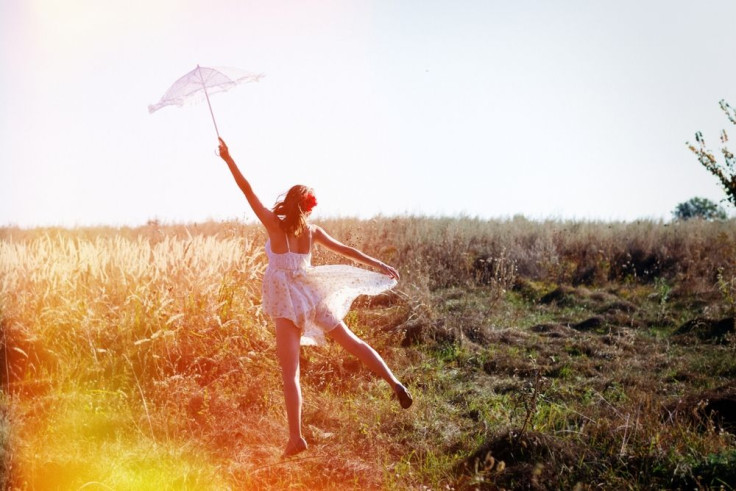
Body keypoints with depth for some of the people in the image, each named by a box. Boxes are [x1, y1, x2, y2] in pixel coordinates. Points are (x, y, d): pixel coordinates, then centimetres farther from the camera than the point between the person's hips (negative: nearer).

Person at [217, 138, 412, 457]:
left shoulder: (274, 223, -5)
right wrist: (381, 266, 19)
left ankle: (296, 437, -11)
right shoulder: (312, 231, 6)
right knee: (352, 342, 19)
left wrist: (228, 159, -5)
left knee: (290, 371, -5)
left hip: (287, 301, -4)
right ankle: (395, 384, 12)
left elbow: (247, 190, -8)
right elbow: (346, 250, 12)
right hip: (311, 295, 4)